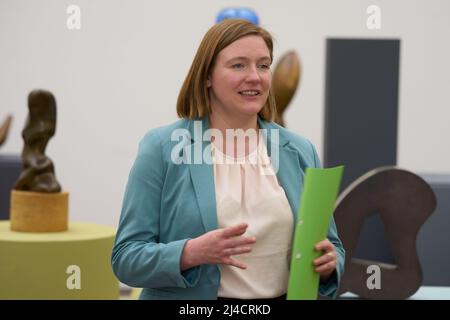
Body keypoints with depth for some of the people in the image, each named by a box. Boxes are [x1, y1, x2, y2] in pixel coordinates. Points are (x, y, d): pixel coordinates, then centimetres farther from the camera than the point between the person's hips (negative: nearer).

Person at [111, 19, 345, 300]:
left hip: (286, 293, 3)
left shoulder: (300, 152, 1)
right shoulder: (162, 148, -9)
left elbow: (331, 248, 7)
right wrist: (192, 253, -27)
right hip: (191, 297, -3)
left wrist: (328, 262, -14)